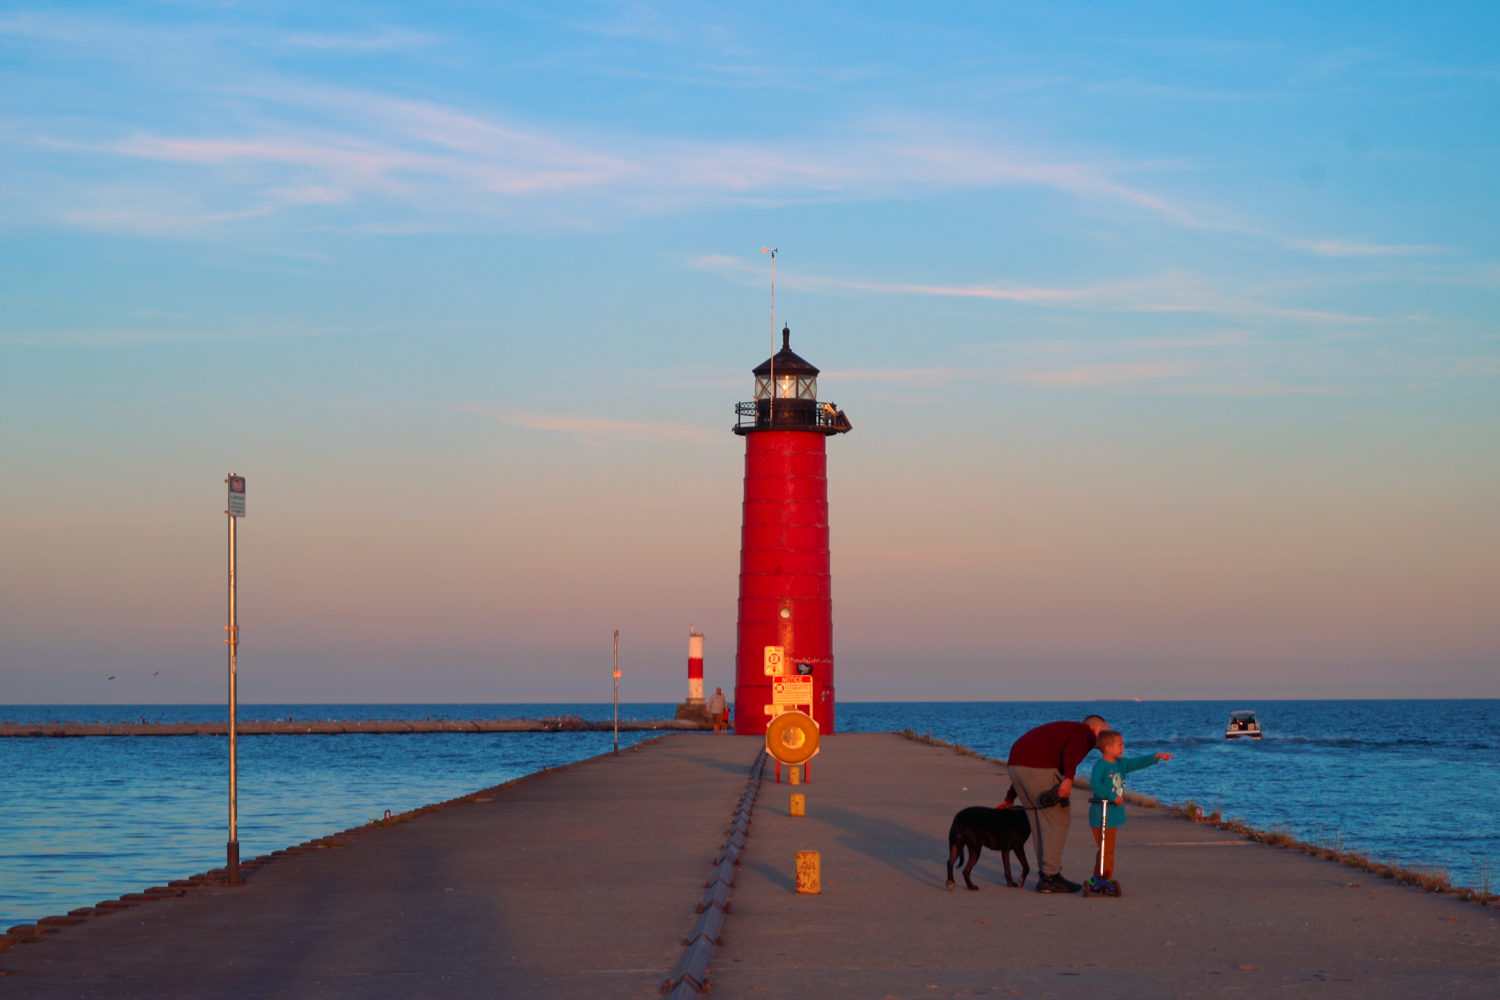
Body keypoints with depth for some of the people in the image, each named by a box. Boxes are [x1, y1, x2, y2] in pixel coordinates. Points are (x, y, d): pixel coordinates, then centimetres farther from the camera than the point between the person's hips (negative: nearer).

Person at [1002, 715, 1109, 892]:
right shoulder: (1087, 733, 10)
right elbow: (1072, 751, -14)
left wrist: (1010, 798, 40)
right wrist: (1069, 778, -26)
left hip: (1015, 763, 9)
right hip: (1039, 767, -9)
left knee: (1039, 822, 17)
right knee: (1058, 820, 0)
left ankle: (1045, 874, 21)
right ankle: (1051, 877, -2)